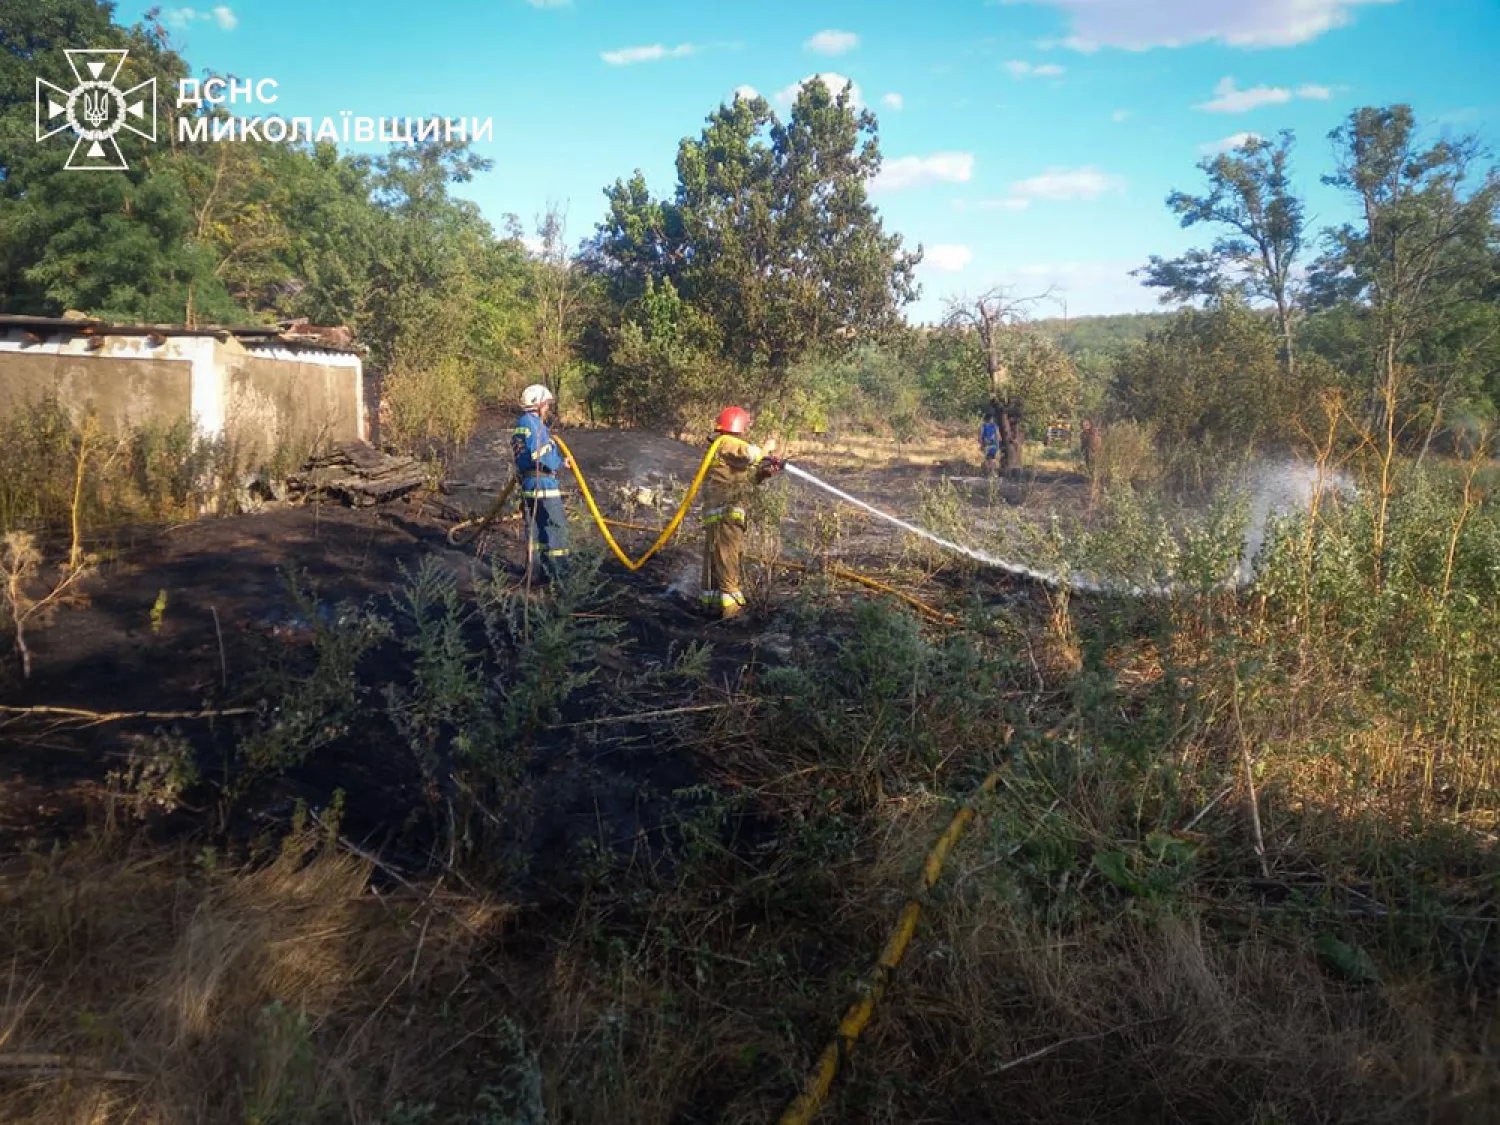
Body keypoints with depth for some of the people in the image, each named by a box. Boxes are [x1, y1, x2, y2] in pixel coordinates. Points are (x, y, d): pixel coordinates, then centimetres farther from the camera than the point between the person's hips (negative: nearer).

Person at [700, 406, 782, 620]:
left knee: (715, 558, 13)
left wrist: (765, 471, 10)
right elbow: (749, 454, -26)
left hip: (720, 513, 11)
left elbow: (747, 477, 26)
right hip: (724, 512, -11)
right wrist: (766, 448, -7)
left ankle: (712, 601, 20)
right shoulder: (726, 443, -8)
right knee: (727, 558, -11)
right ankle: (730, 604, -13)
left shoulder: (730, 446, 25)